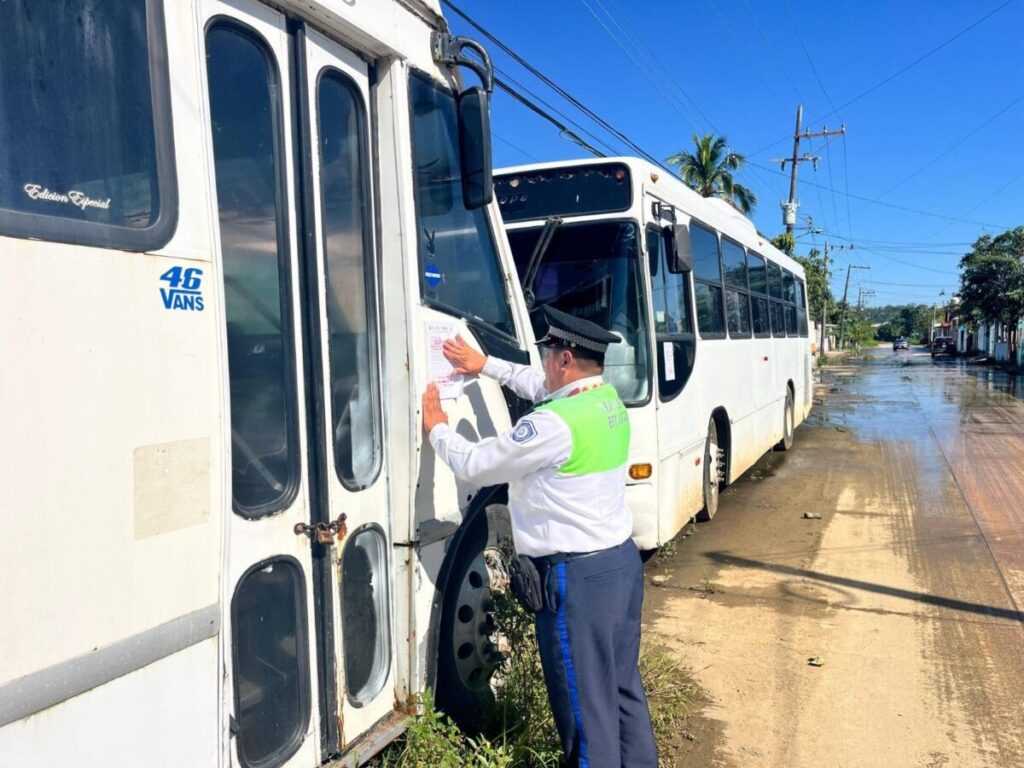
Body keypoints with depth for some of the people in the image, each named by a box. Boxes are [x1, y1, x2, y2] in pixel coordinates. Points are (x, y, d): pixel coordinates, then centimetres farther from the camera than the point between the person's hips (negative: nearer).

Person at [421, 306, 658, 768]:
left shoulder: (555, 423, -22)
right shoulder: (608, 398, 3)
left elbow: (474, 465, -12)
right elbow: (539, 386, 23)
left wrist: (437, 428, 6)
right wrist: (485, 365, 28)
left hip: (579, 575, -9)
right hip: (623, 559, 9)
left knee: (585, 700, 4)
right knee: (623, 683, 20)